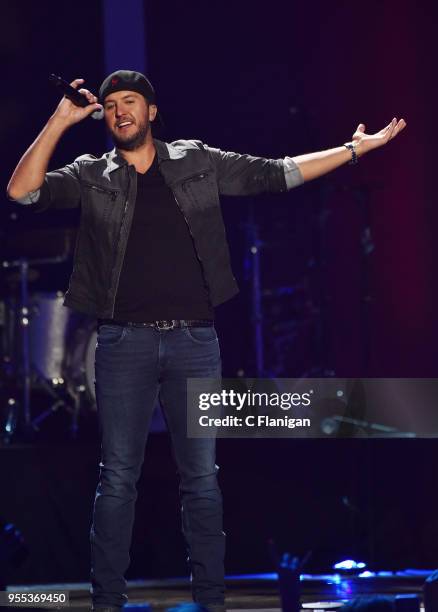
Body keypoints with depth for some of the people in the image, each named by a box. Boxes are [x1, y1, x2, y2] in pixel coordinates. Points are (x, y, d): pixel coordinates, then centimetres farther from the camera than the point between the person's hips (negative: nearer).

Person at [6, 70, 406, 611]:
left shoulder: (198, 162, 11)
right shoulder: (92, 176, 8)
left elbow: (276, 174, 11)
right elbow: (22, 191, -4)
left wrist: (355, 148, 8)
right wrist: (61, 120, -7)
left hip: (194, 341, 1)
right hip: (125, 343, -1)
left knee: (202, 479, 4)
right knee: (117, 479, 0)